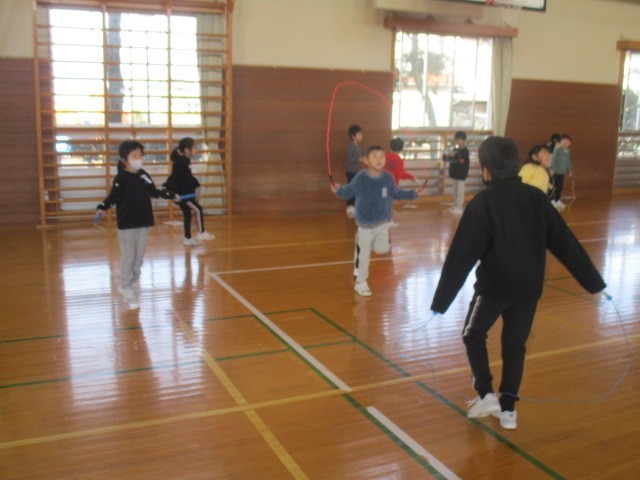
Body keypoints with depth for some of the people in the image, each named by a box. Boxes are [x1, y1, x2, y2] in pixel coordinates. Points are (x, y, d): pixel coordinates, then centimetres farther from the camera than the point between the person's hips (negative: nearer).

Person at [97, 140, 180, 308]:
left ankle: (134, 282, 27)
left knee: (139, 256, 12)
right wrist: (102, 207, -36)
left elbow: (154, 192, 19)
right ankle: (126, 287, 11)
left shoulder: (144, 175, 7)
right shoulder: (121, 178, -10)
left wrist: (171, 195, 25)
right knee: (129, 257, -1)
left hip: (144, 222, 6)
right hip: (127, 224, -5)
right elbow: (113, 197, -18)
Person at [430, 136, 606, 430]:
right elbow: (565, 242, 3)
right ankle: (508, 408, 21)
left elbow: (462, 255, -15)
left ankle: (485, 395, 10)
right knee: (515, 345, 17)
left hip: (494, 285, -4)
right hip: (529, 287, 4)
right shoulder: (536, 197, 1)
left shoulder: (482, 202, -12)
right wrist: (593, 281, 9)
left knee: (473, 335, 18)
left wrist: (441, 300, -13)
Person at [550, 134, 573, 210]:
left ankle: (557, 200, 23)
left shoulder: (568, 151, 6)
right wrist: (552, 169, -20)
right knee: (554, 186, -4)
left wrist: (569, 170, 21)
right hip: (556, 171, -6)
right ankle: (552, 200, 5)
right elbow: (553, 159, -16)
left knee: (560, 187, 12)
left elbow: (569, 161, 17)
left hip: (562, 172, 6)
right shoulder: (557, 149, -15)